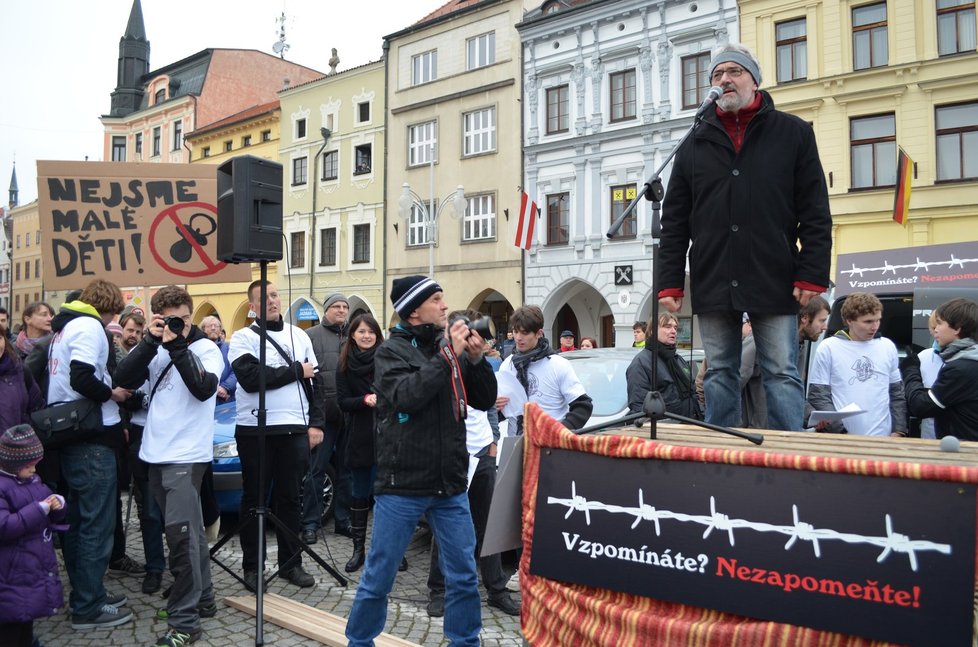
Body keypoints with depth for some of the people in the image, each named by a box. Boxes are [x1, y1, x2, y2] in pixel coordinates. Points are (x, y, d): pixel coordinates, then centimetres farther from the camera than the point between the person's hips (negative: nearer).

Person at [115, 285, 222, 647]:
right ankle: (202, 598, 29)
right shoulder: (154, 349, 9)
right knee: (187, 531, 16)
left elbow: (204, 389, -21)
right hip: (156, 454, 6)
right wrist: (151, 342, -14)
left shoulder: (205, 348, -5)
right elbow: (123, 379, -4)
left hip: (187, 455, -6)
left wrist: (178, 346, -20)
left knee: (180, 532, -12)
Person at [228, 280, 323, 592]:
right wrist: (296, 371, -11)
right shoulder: (243, 337, -1)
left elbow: (314, 382, 12)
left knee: (290, 498, 10)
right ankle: (252, 566, 17)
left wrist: (315, 423, 3)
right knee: (254, 499, 7)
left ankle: (290, 563, 20)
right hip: (255, 430, -3)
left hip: (295, 429, 3)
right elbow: (250, 378, -18)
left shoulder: (299, 335, 12)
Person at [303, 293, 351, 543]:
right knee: (316, 470, 3)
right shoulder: (312, 336, 0)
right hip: (322, 414, -4)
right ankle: (311, 523, 13)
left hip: (350, 415, 4)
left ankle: (343, 519, 23)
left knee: (346, 470, 12)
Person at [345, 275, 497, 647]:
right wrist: (447, 356, -20)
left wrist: (476, 359, -9)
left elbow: (485, 400, 7)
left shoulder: (450, 348, 7)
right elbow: (406, 396, -23)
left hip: (451, 485, 4)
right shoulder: (392, 351, -5)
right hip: (402, 485, -4)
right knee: (379, 576, 7)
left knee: (464, 574, 10)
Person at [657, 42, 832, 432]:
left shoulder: (793, 133, 8)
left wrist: (812, 275, -6)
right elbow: (674, 221, 9)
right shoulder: (696, 143, 13)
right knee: (720, 376, 8)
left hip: (774, 281, -2)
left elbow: (815, 212, 2)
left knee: (782, 376, 2)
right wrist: (670, 281, 2)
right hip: (712, 283, 2)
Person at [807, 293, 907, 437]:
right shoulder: (828, 348, -4)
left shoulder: (888, 346, 8)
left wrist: (899, 431, 4)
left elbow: (897, 393, 14)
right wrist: (840, 433, -13)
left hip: (883, 438, 3)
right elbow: (818, 395, -6)